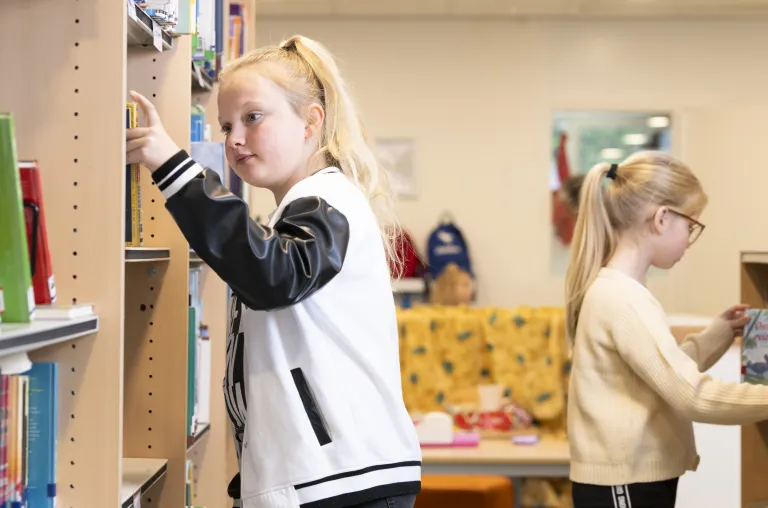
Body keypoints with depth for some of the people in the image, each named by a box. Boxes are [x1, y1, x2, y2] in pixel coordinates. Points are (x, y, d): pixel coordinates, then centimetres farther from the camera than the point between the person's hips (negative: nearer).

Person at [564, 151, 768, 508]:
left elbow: (670, 374, 18)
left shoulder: (617, 291, 11)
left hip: (639, 478, 10)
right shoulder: (623, 298, -21)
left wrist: (720, 332, 14)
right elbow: (693, 394, -25)